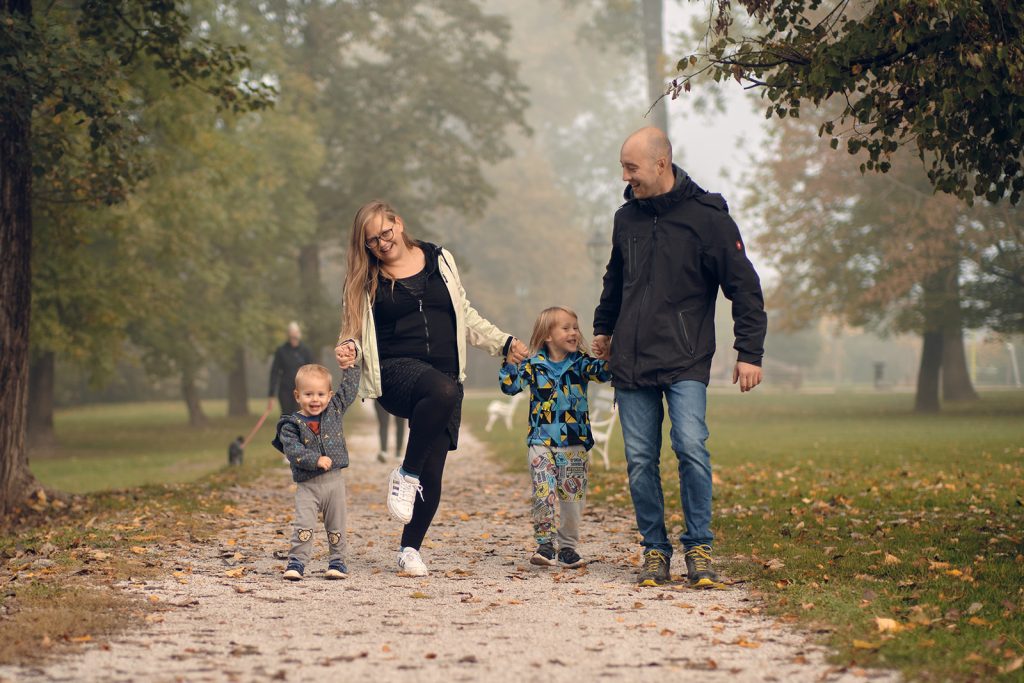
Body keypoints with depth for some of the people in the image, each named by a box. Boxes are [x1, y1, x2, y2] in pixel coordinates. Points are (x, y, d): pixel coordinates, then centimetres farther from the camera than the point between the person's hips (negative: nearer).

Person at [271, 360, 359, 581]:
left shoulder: (334, 411, 7)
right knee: (303, 526, -12)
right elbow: (292, 450, -16)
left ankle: (337, 561, 18)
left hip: (334, 481, 3)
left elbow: (348, 389, 14)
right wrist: (316, 460, -26)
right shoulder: (291, 425, -5)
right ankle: (296, 563, -8)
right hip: (307, 484, -3)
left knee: (336, 526, 8)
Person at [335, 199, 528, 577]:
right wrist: (348, 351, -17)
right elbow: (356, 332, 6)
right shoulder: (366, 278, 7)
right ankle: (406, 474, -22)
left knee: (432, 473, -5)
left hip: (446, 374, 3)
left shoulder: (440, 260, 13)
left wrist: (504, 343, 13)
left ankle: (410, 550, 12)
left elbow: (465, 316, 21)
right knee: (443, 391, -39)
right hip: (396, 372, -3)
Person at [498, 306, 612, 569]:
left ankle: (568, 547, 18)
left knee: (572, 497, 6)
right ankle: (544, 545, -1)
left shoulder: (580, 364, 3)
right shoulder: (534, 365, 1)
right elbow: (510, 385, -5)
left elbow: (603, 372, -13)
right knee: (543, 495, -11)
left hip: (574, 445, 1)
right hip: (541, 442, -1)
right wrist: (509, 362, -15)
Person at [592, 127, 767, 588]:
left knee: (691, 447, -18)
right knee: (640, 460, 2)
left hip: (685, 362, -5)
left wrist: (750, 352, -8)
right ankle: (655, 550, 12)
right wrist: (603, 327, 35)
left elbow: (743, 287, -4)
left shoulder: (707, 217, -5)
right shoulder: (627, 218, 11)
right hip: (630, 362, 5)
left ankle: (698, 547, -5)